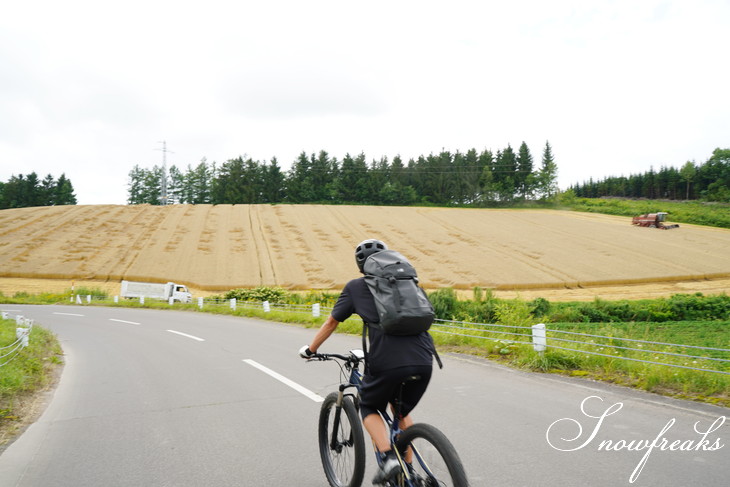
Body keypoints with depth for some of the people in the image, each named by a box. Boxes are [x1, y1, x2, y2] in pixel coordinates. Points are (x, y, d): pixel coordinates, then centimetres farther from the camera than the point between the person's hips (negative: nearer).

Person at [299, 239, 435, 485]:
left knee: (369, 409, 23)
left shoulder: (356, 287, 13)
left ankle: (388, 457, 3)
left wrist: (310, 350, 34)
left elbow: (331, 322, 19)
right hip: (423, 361, 4)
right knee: (402, 411, 29)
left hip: (386, 363, -4)